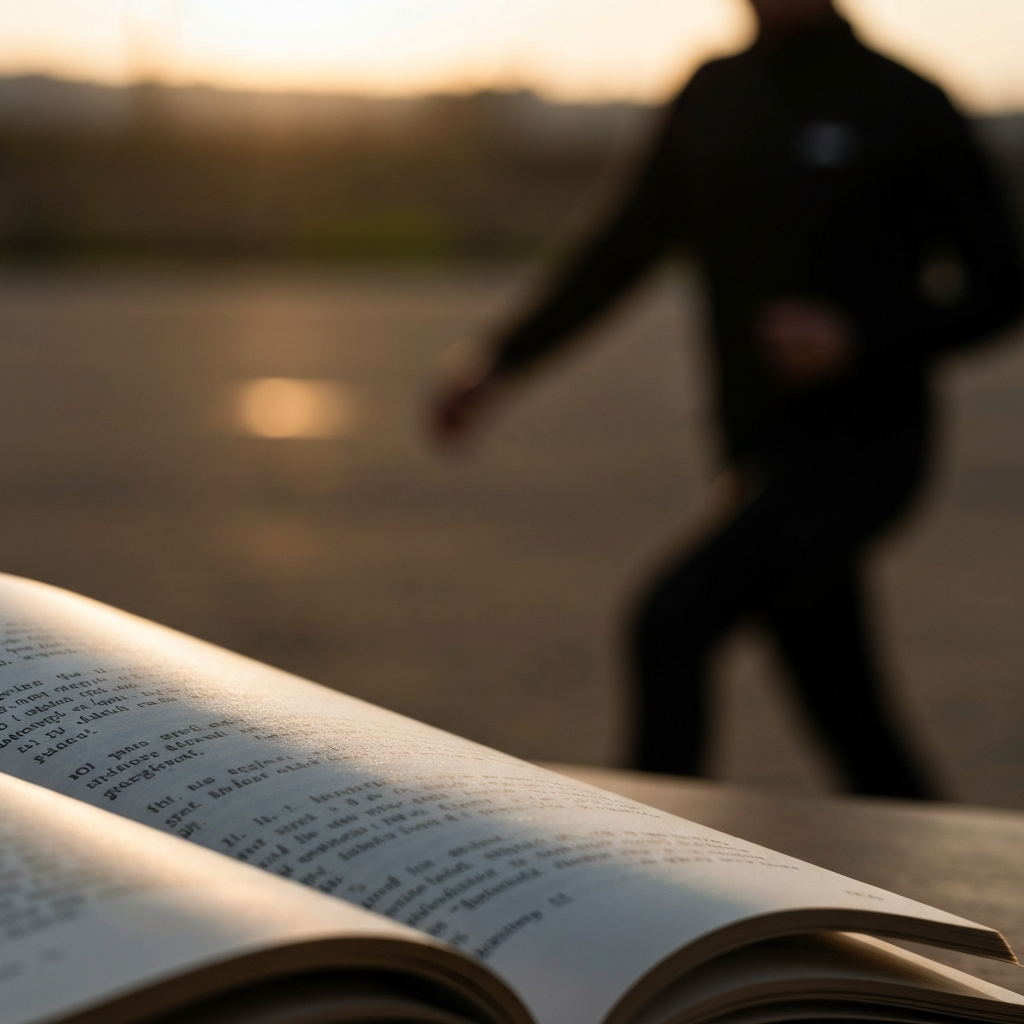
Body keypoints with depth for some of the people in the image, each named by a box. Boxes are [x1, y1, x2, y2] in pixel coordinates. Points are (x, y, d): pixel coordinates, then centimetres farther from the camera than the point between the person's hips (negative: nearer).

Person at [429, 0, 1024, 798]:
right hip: (767, 453, 6)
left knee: (671, 625, -20)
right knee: (849, 719, 10)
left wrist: (859, 341, -18)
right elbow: (627, 246, 17)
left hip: (862, 445, -6)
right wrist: (504, 366, 14)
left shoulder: (902, 105, -6)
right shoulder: (716, 96, 10)